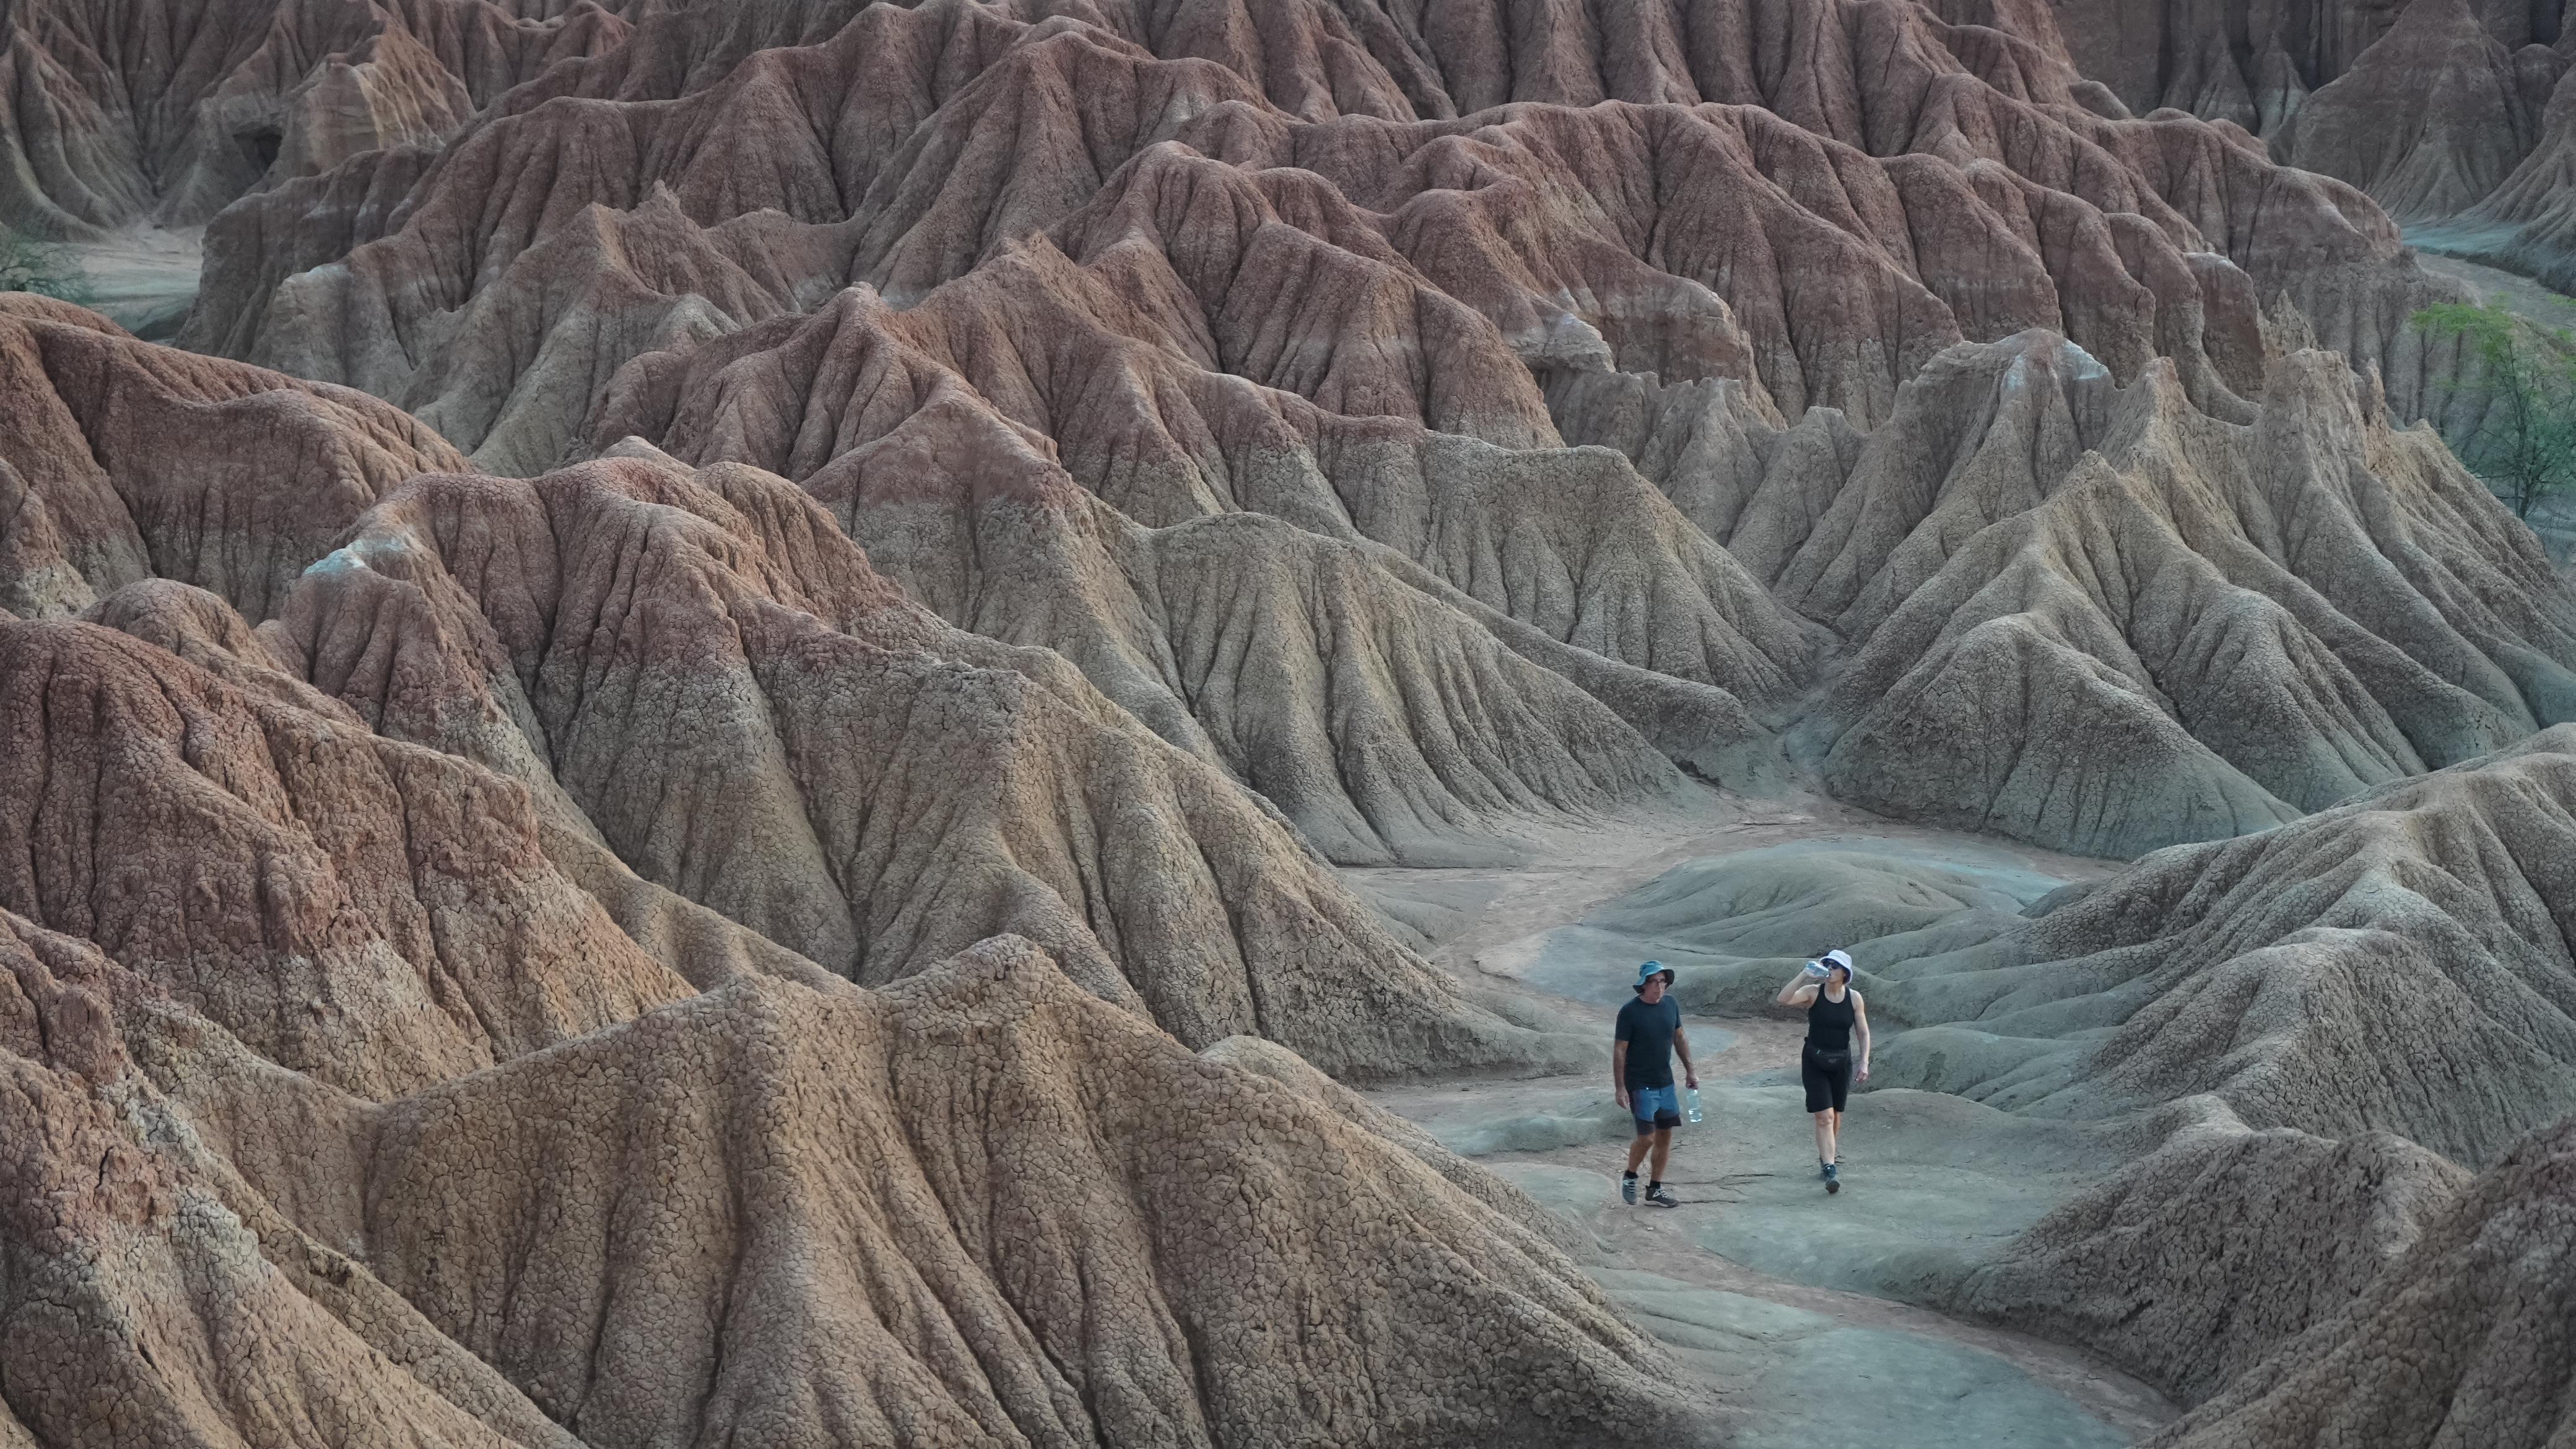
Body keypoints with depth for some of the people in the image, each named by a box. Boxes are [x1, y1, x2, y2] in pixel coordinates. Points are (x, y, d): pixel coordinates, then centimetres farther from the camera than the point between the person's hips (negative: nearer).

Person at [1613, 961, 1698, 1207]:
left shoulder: (1671, 1005, 2)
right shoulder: (1630, 1011, -15)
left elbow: (1679, 1038, 16)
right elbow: (1619, 1050, -12)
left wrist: (1690, 1070, 15)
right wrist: (1620, 1088, -15)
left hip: (1665, 1083, 6)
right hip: (1640, 1085, -6)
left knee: (1665, 1135, 8)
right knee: (1647, 1137, -10)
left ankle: (1655, 1189, 20)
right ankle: (1629, 1178, 16)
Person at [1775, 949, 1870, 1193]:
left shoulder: (1854, 998, -3)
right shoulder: (1813, 992, -9)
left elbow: (1864, 1033, 3)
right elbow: (1784, 999, -26)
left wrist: (1864, 1063, -6)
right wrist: (1804, 975, -30)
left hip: (1841, 1063, 3)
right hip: (1814, 1062, -3)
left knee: (1835, 1115, 16)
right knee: (1824, 1117, -12)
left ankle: (1828, 1157, 37)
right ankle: (1830, 1169, -17)